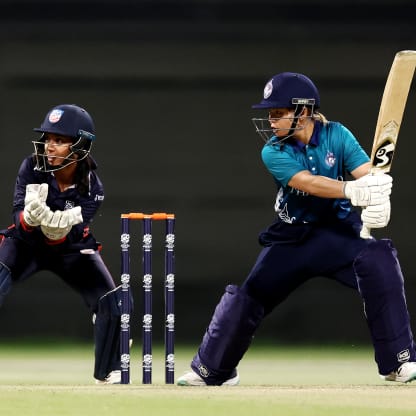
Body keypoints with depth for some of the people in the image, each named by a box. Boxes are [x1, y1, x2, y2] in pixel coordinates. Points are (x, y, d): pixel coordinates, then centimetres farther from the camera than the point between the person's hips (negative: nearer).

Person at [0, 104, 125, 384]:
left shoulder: (92, 188, -23)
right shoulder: (32, 169, -23)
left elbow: (65, 238, -31)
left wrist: (55, 228, -54)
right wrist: (30, 216, -52)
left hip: (71, 248, 1)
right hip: (26, 243, -1)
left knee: (111, 302, -12)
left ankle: (109, 372, 10)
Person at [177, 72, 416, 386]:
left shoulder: (336, 136, -8)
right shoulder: (273, 152, -11)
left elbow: (370, 176, -21)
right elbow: (309, 183, -29)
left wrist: (378, 201, -46)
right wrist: (352, 190, -48)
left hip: (340, 231, -1)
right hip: (292, 239, 1)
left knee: (379, 260, -29)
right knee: (246, 297, -1)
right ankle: (211, 370, 27)